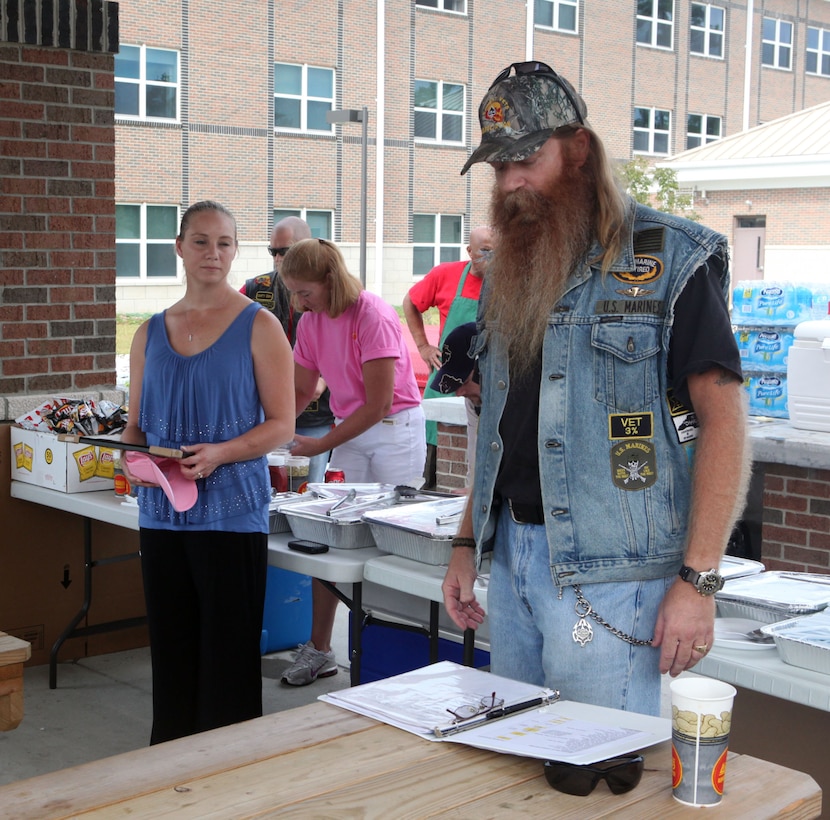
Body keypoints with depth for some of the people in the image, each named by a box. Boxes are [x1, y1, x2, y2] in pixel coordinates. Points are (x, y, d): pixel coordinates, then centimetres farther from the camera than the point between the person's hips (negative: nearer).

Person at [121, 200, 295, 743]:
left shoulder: (258, 326, -2)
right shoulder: (151, 333, 12)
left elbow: (282, 424, -5)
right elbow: (136, 424, 17)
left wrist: (219, 453, -19)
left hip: (231, 509, -4)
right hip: (161, 510, 4)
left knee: (229, 654, -1)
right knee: (172, 651, 10)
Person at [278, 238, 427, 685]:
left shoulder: (372, 316, -20)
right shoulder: (311, 322, 3)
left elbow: (377, 405, -20)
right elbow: (300, 391, 11)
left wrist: (320, 445, -17)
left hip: (396, 429, -7)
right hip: (349, 430, 7)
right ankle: (319, 649, 5)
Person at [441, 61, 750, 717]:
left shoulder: (670, 260, -6)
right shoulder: (509, 275, 16)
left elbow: (723, 418, -12)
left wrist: (698, 579, -17)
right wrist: (467, 545, 16)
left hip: (608, 571, -6)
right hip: (510, 554, 7)